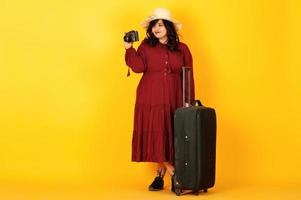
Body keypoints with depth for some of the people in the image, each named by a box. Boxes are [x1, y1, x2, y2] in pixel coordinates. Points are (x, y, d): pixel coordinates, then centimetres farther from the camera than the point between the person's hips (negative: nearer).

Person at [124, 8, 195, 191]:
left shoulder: (182, 49, 8)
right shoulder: (146, 46, 7)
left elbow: (188, 77, 7)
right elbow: (138, 67, -7)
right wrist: (129, 49, -16)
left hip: (173, 101, 1)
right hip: (150, 101, 0)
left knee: (169, 138, 0)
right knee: (155, 137, -5)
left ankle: (160, 176, 11)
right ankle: (174, 174, 4)